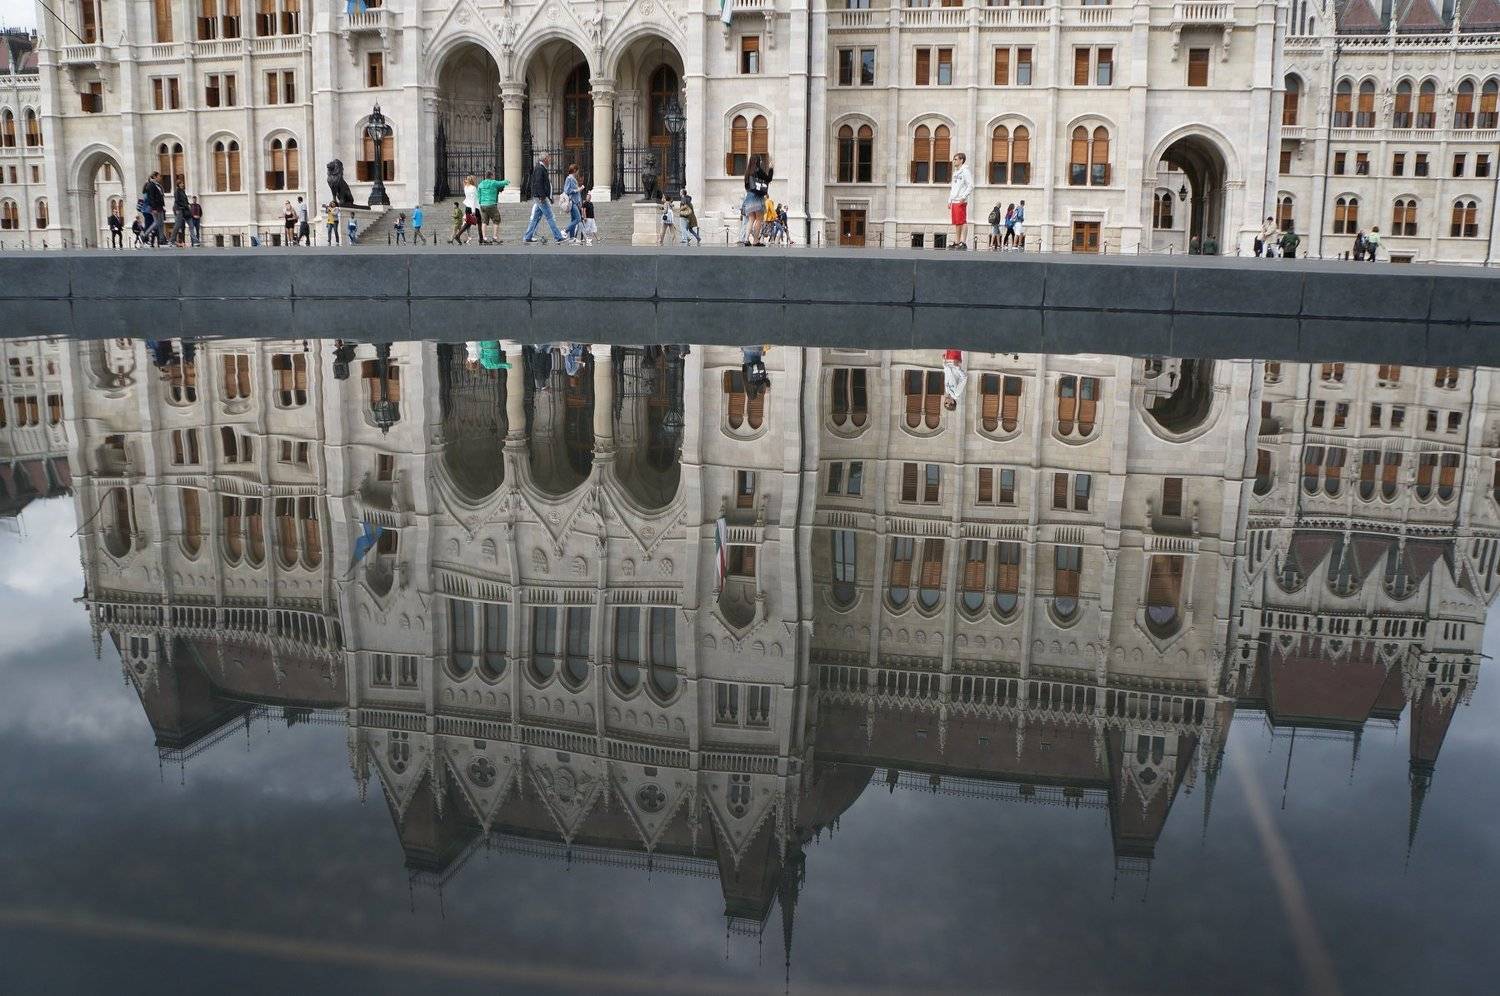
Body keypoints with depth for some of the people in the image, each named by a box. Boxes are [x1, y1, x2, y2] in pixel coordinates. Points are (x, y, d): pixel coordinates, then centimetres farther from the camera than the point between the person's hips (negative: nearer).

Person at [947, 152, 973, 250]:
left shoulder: (965, 172, -7)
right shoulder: (955, 172, 20)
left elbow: (971, 186, -14)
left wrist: (963, 197, -20)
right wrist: (950, 200, 18)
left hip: (961, 201, -9)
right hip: (954, 201, 9)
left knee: (962, 222, -10)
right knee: (956, 223, 9)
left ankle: (963, 243, -11)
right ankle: (957, 242, 12)